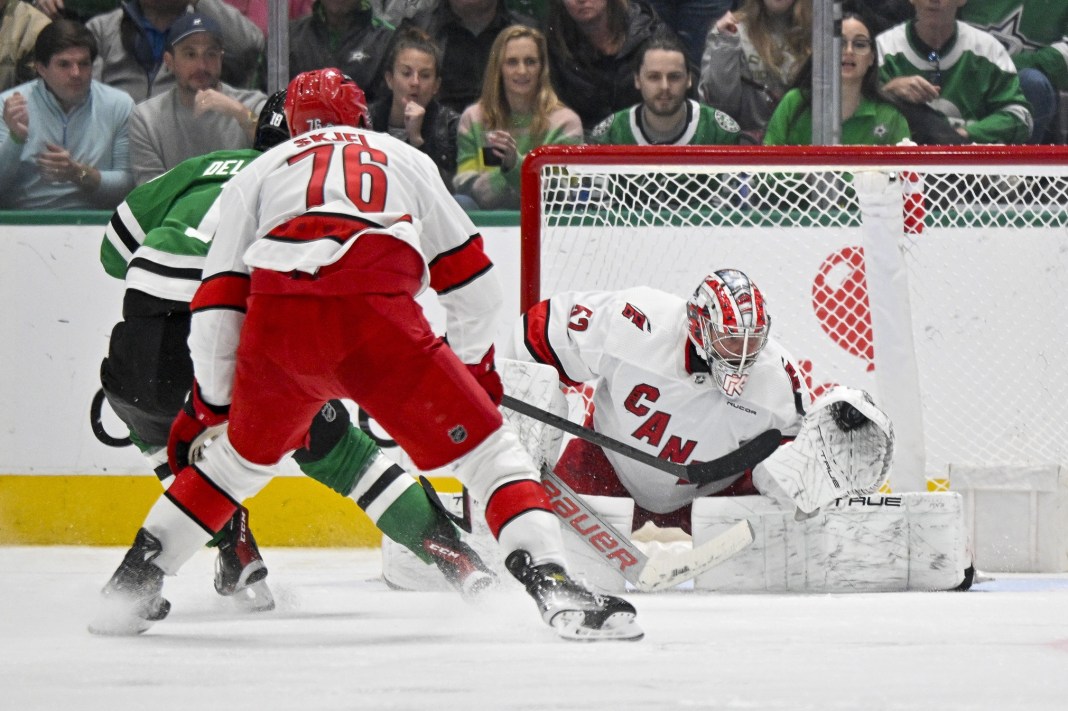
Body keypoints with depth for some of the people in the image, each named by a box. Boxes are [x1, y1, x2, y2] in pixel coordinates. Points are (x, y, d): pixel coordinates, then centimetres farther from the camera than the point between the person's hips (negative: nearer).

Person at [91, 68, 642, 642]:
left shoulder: (256, 173, 31)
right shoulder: (405, 159, 33)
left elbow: (219, 302, 22)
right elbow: (469, 278, 30)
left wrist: (207, 402, 30)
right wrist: (475, 362, 44)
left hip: (277, 330, 2)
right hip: (379, 320, -2)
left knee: (240, 455, 29)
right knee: (485, 449, 6)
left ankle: (133, 583, 29)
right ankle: (552, 585, -12)